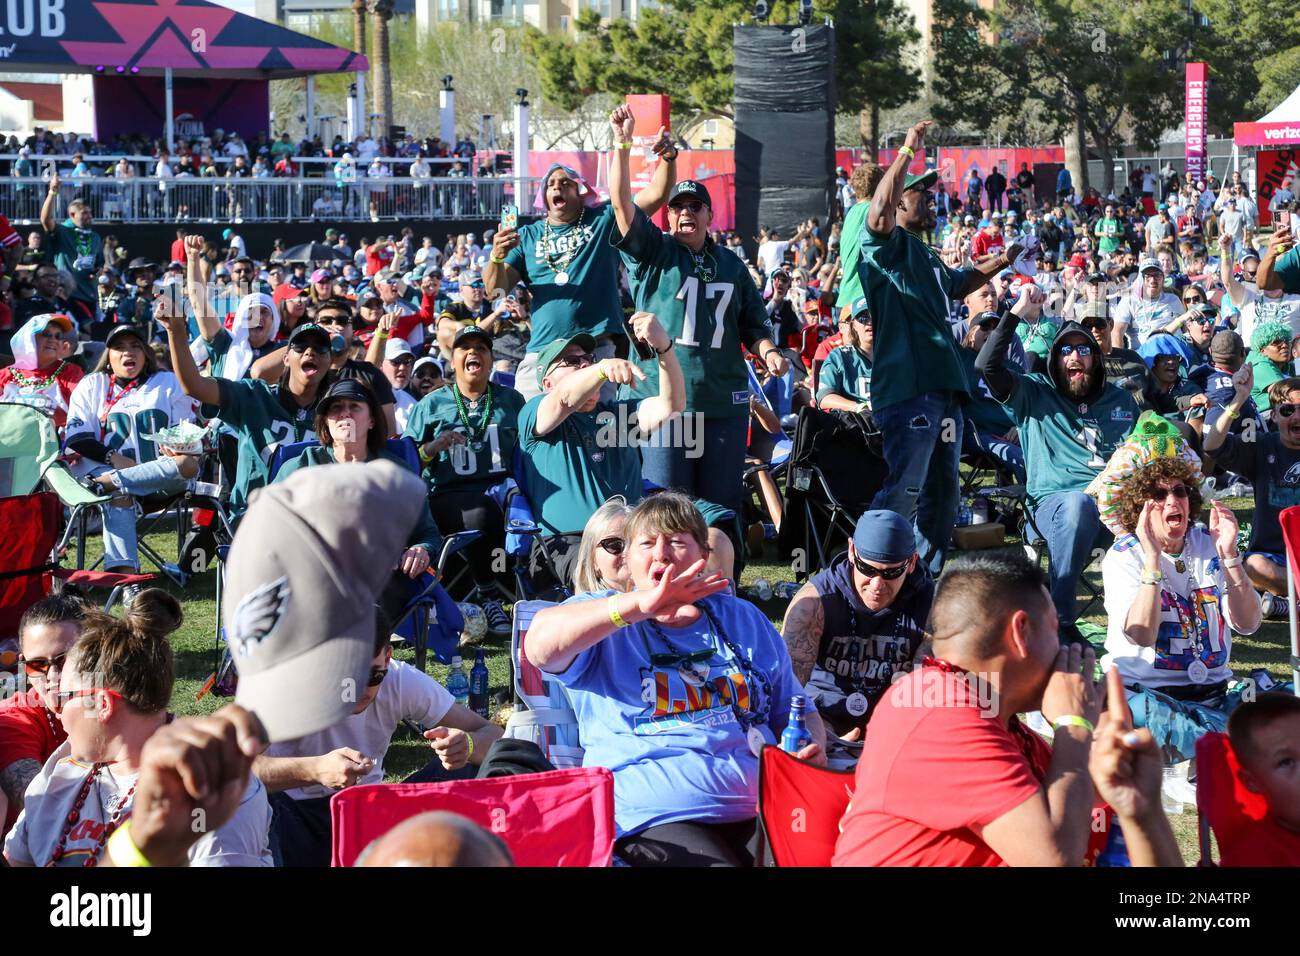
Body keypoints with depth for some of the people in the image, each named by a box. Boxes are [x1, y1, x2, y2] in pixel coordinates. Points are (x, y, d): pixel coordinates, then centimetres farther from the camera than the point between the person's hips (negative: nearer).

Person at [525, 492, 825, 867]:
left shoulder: (745, 620, 22)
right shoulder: (604, 621, 8)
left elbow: (797, 711, 27)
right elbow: (540, 645, -15)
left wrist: (811, 748, 2)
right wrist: (639, 605, -27)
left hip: (764, 808, 4)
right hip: (658, 818, -4)